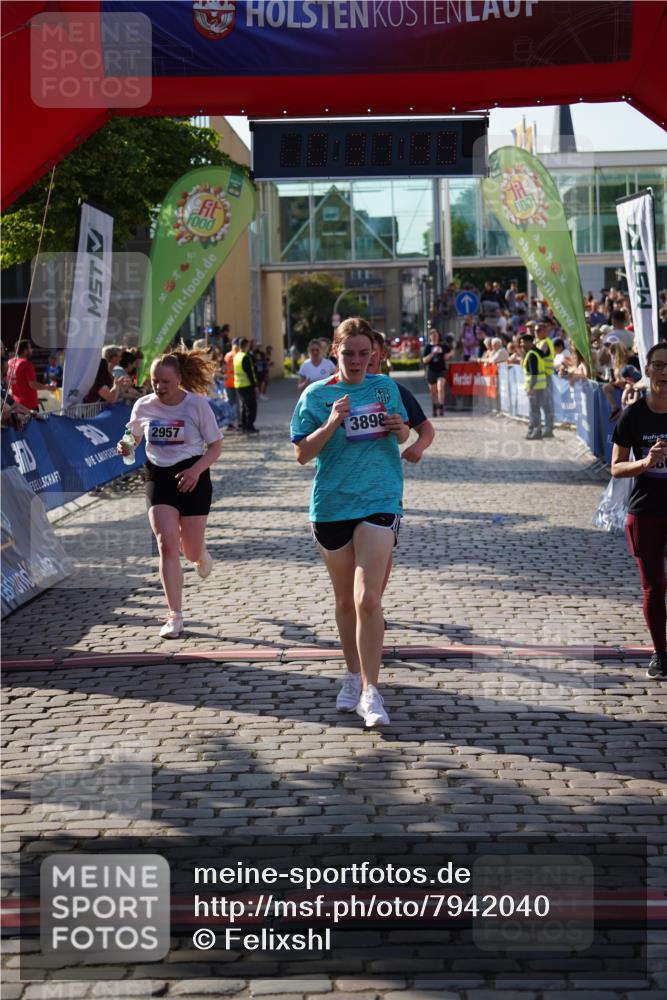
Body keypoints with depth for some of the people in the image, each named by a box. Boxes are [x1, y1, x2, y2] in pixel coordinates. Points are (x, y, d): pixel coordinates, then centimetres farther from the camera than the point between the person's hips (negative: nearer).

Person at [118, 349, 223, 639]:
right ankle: (175, 616, -9)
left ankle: (201, 556, 47)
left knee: (191, 551, 5)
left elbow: (215, 446, -4)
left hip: (191, 477, -1)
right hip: (159, 477, 1)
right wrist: (126, 447, -7)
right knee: (167, 544, -14)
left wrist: (197, 470, -20)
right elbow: (134, 436, 17)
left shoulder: (197, 404, -10)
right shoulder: (143, 406, -2)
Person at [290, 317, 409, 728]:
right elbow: (302, 454, -2)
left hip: (380, 500, -1)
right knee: (345, 599, 13)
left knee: (367, 598, -13)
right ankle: (354, 676, 31)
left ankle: (370, 691, -8)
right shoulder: (316, 395, 1)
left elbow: (404, 436, 19)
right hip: (331, 504, 1)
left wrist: (398, 429, -5)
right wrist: (331, 425, -18)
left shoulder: (386, 387, 6)